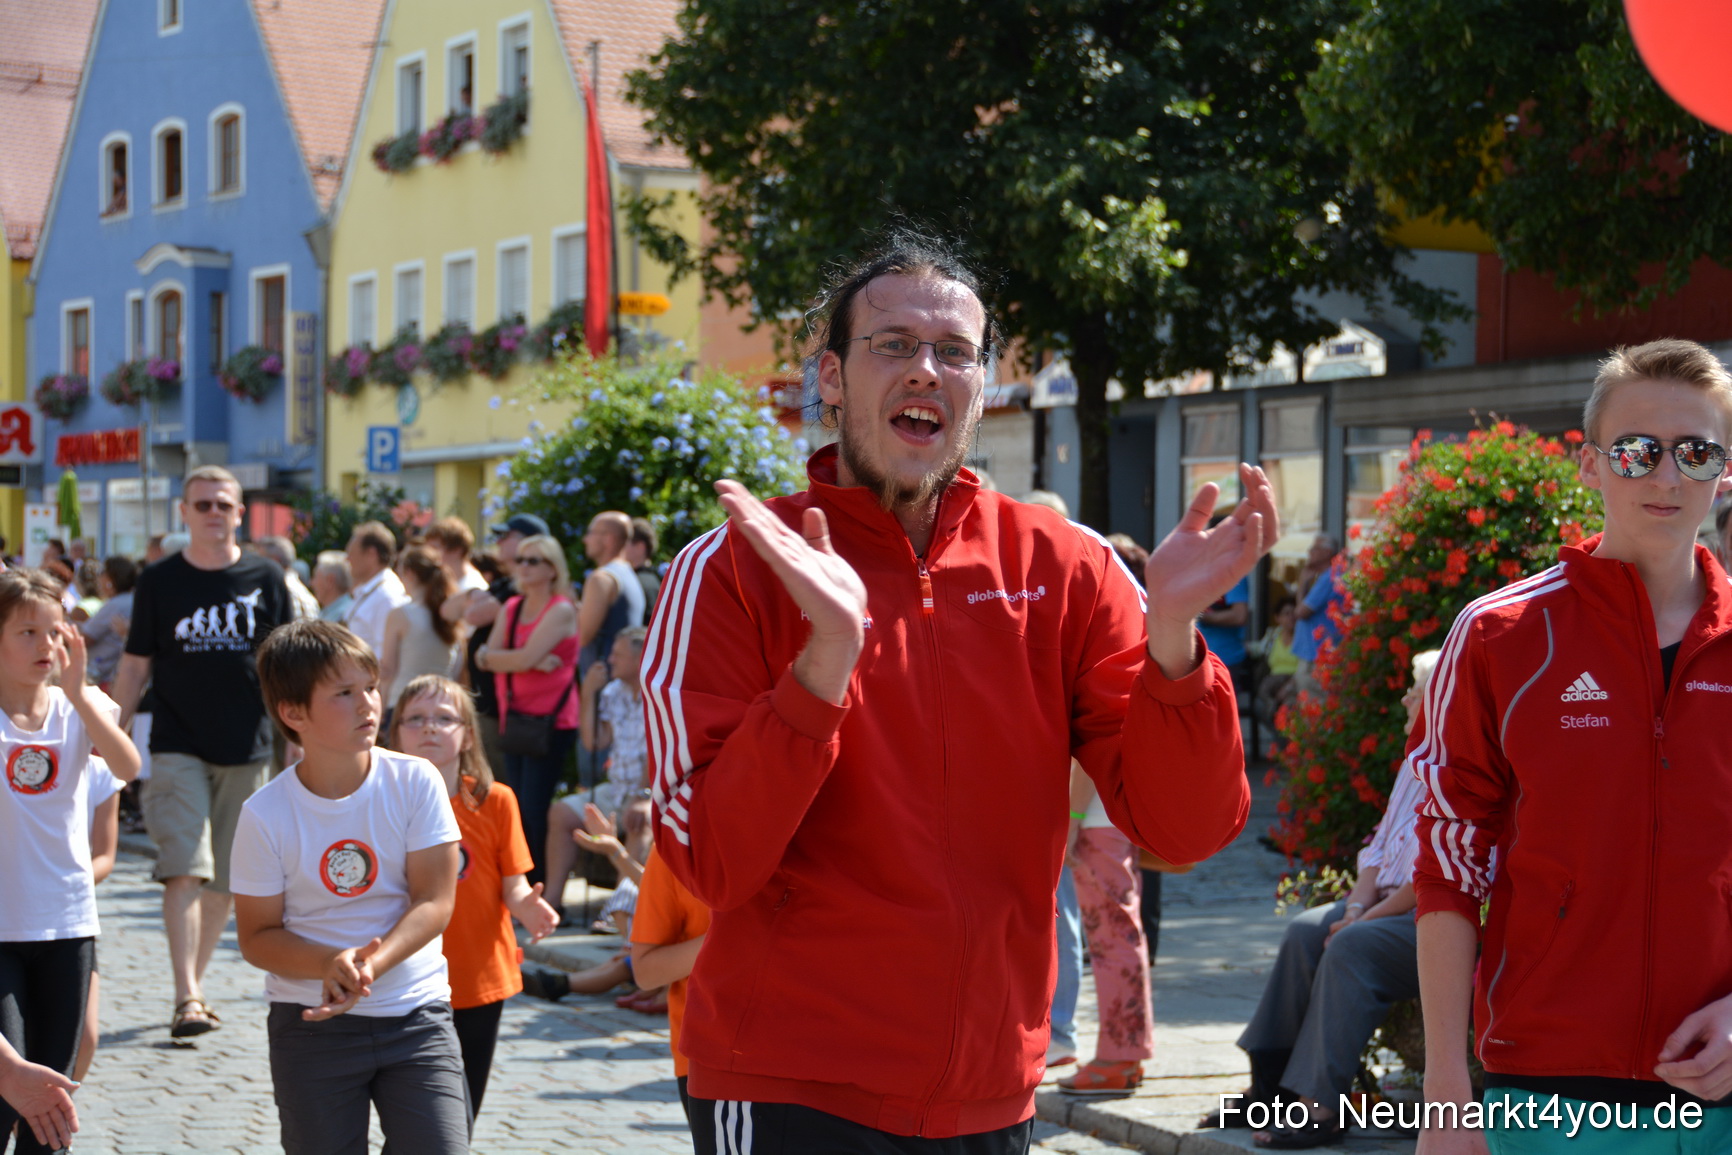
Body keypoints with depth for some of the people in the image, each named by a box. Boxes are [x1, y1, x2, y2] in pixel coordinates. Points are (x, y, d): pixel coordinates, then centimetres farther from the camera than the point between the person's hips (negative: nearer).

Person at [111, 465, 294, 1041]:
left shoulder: (265, 579, 4)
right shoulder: (158, 582, 3)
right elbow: (135, 666, 6)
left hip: (246, 751, 2)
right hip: (178, 748, -2)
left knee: (225, 879, 7)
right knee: (185, 869, -14)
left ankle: (196, 982, 22)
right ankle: (186, 999, -16)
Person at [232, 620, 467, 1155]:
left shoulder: (415, 782, -6)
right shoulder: (266, 814, -8)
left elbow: (434, 901, -8)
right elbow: (257, 938, -4)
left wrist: (371, 966, -24)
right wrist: (329, 965, -23)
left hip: (416, 1015, 1)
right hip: (310, 1026, 0)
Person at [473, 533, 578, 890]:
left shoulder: (561, 611, -8)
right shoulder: (511, 608, 14)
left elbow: (525, 657, -18)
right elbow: (485, 656, 4)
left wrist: (495, 656, -2)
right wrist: (530, 660, -10)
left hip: (550, 723, -7)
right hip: (515, 720, 7)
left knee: (535, 811, -10)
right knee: (519, 809, 9)